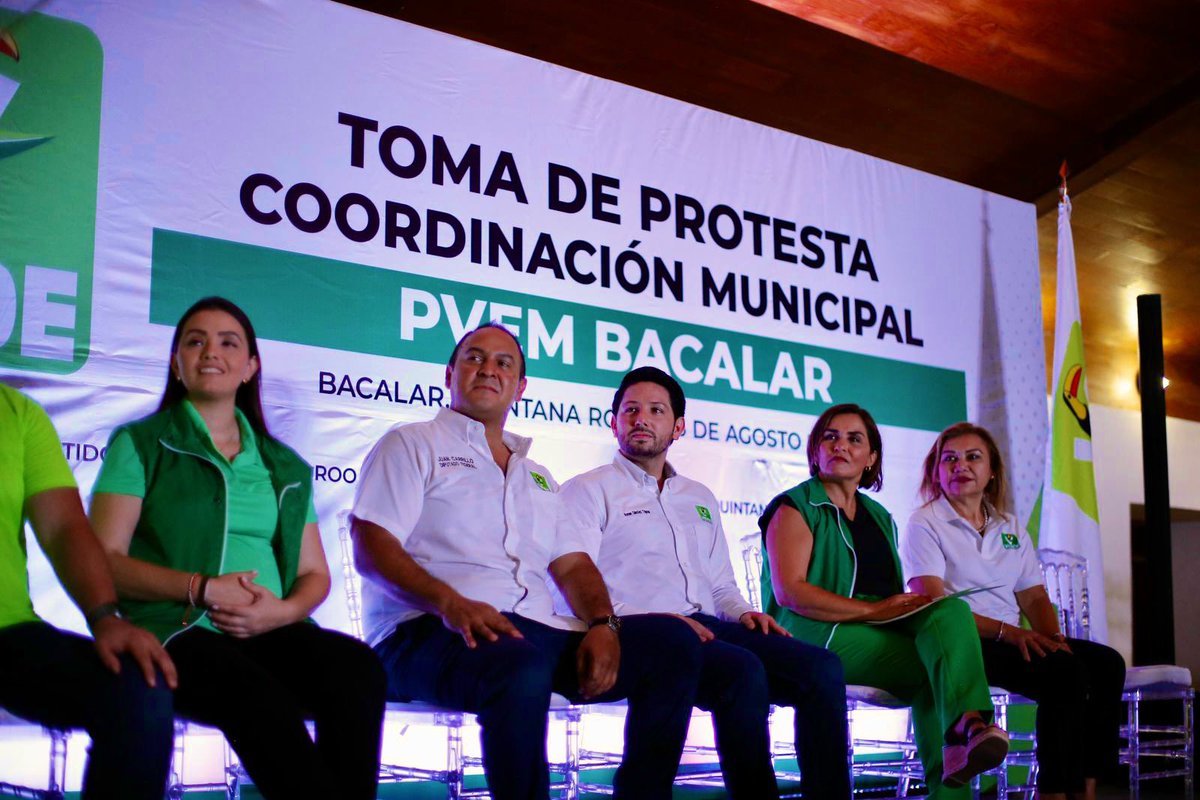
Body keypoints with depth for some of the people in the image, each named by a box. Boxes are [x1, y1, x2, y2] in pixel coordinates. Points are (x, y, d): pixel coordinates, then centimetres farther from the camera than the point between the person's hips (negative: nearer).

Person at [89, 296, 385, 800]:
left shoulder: (285, 468, 23)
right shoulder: (140, 445, 12)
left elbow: (315, 575, 19)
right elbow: (104, 559, 2)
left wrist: (282, 611, -4)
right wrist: (203, 588, -11)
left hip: (270, 630, 4)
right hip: (177, 630, -3)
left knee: (355, 665, -31)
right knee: (257, 695, -37)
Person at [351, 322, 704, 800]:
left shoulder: (538, 477, 29)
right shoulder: (412, 446, 11)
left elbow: (572, 566, 21)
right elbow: (371, 546, -3)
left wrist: (602, 624, -2)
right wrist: (450, 602, -21)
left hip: (538, 633, 6)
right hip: (429, 632, -6)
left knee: (673, 641, -12)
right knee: (521, 666, -40)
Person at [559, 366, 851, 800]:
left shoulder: (700, 498, 28)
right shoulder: (587, 491, 8)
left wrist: (742, 613, 5)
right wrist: (655, 619, -19)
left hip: (705, 626, 6)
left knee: (821, 667, -18)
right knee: (744, 670, -34)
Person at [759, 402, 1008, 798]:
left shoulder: (879, 517, 23)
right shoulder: (795, 507, 3)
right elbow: (789, 592, -12)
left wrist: (908, 605, -6)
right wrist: (874, 610, -18)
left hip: (879, 629, 6)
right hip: (819, 634, -6)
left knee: (951, 609, -24)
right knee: (934, 663, -25)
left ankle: (967, 724, -39)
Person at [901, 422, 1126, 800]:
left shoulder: (1011, 529, 21)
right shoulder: (924, 525, 1)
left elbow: (1034, 596, 15)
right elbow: (935, 604, -11)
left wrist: (1052, 636, -8)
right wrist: (1007, 631, -23)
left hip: (1014, 640, 7)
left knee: (1106, 663, -16)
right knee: (1064, 670, -28)